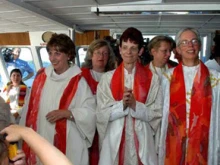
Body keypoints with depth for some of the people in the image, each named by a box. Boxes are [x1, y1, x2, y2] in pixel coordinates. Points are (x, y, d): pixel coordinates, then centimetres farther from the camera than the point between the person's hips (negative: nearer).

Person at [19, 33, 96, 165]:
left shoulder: (78, 82, -10)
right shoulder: (42, 76, 3)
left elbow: (91, 111, -12)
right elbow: (31, 107, 8)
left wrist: (66, 113, -21)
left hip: (68, 143, -4)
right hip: (41, 141, 4)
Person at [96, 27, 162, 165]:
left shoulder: (151, 79, -1)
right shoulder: (108, 78, 0)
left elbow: (156, 114, -2)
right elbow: (102, 114, -2)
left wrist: (135, 105, -17)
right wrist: (122, 104, -18)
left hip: (142, 141, 0)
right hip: (114, 141, 0)